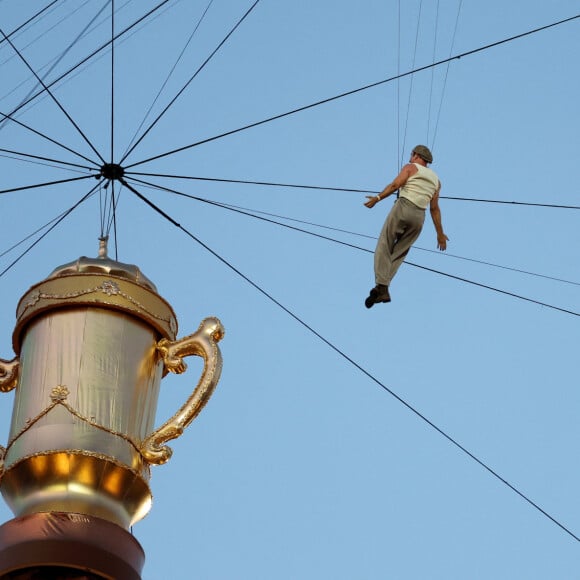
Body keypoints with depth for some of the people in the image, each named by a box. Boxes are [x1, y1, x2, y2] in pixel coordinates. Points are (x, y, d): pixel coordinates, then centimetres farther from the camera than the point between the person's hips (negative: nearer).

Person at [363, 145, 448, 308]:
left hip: (403, 207, -5)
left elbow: (395, 185, -11)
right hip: (419, 216, 5)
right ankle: (383, 288, -3)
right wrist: (440, 233, 20)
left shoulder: (410, 168, 7)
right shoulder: (435, 179, 21)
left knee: (384, 248, -5)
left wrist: (378, 198, -15)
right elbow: (434, 209, 18)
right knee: (398, 253, 8)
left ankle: (382, 287, -20)